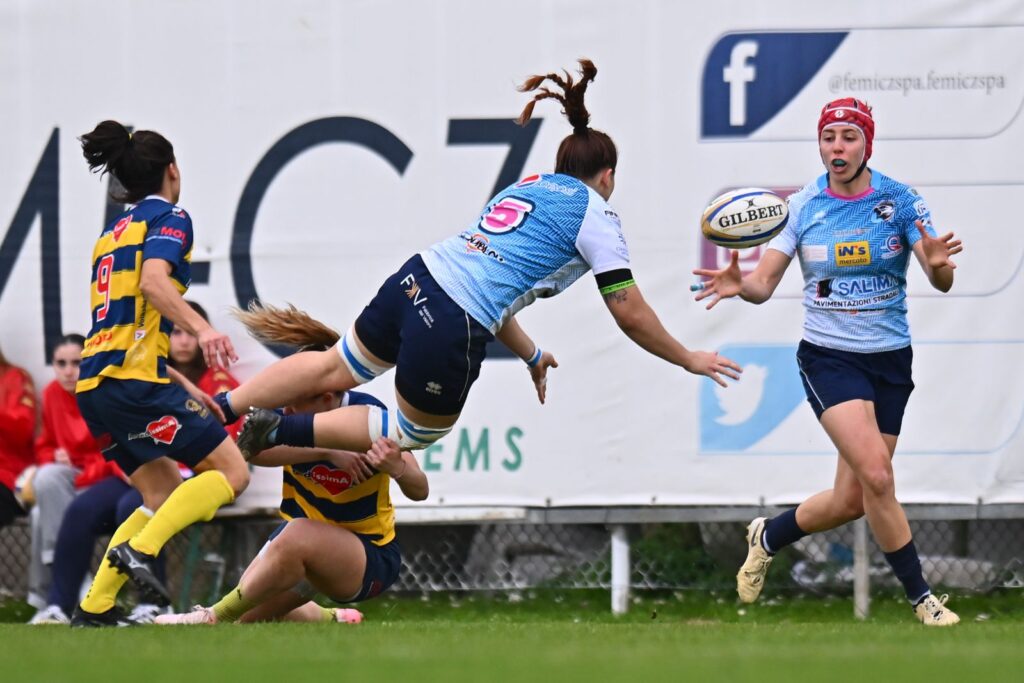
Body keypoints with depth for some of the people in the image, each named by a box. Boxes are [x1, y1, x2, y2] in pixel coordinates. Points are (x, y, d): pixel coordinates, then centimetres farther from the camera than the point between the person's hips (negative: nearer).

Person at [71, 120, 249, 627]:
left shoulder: (112, 232, 25)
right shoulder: (168, 218, 0)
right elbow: (153, 281, -20)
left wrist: (185, 388, 28)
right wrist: (202, 329, -33)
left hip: (94, 383, 9)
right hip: (133, 379, -9)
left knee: (164, 497, 16)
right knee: (230, 472, -5)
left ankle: (95, 605, 6)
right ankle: (139, 548, -22)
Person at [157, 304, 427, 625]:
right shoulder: (285, 407, -14)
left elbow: (419, 490, -21)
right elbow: (254, 450, -35)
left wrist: (397, 469, -44)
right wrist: (325, 451, -45)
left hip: (371, 554, -6)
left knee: (298, 536, -37)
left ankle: (213, 618, -24)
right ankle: (334, 620, 28)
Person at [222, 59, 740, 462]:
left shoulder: (529, 186, 25)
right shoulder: (595, 214, 4)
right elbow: (631, 315, 2)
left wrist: (532, 355, 38)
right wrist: (690, 360, 15)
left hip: (416, 280, 7)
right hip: (452, 326, -7)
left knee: (334, 370, 20)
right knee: (414, 432, 13)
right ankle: (282, 431, 3)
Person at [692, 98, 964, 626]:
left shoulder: (899, 201, -5)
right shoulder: (803, 206, -3)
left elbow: (941, 281, -13)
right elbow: (764, 284, -5)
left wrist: (938, 264, -37)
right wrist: (739, 284, -28)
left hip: (890, 362, 2)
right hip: (828, 358, -2)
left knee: (851, 500, 3)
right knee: (876, 475, -21)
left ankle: (767, 537, 32)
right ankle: (920, 598, -8)